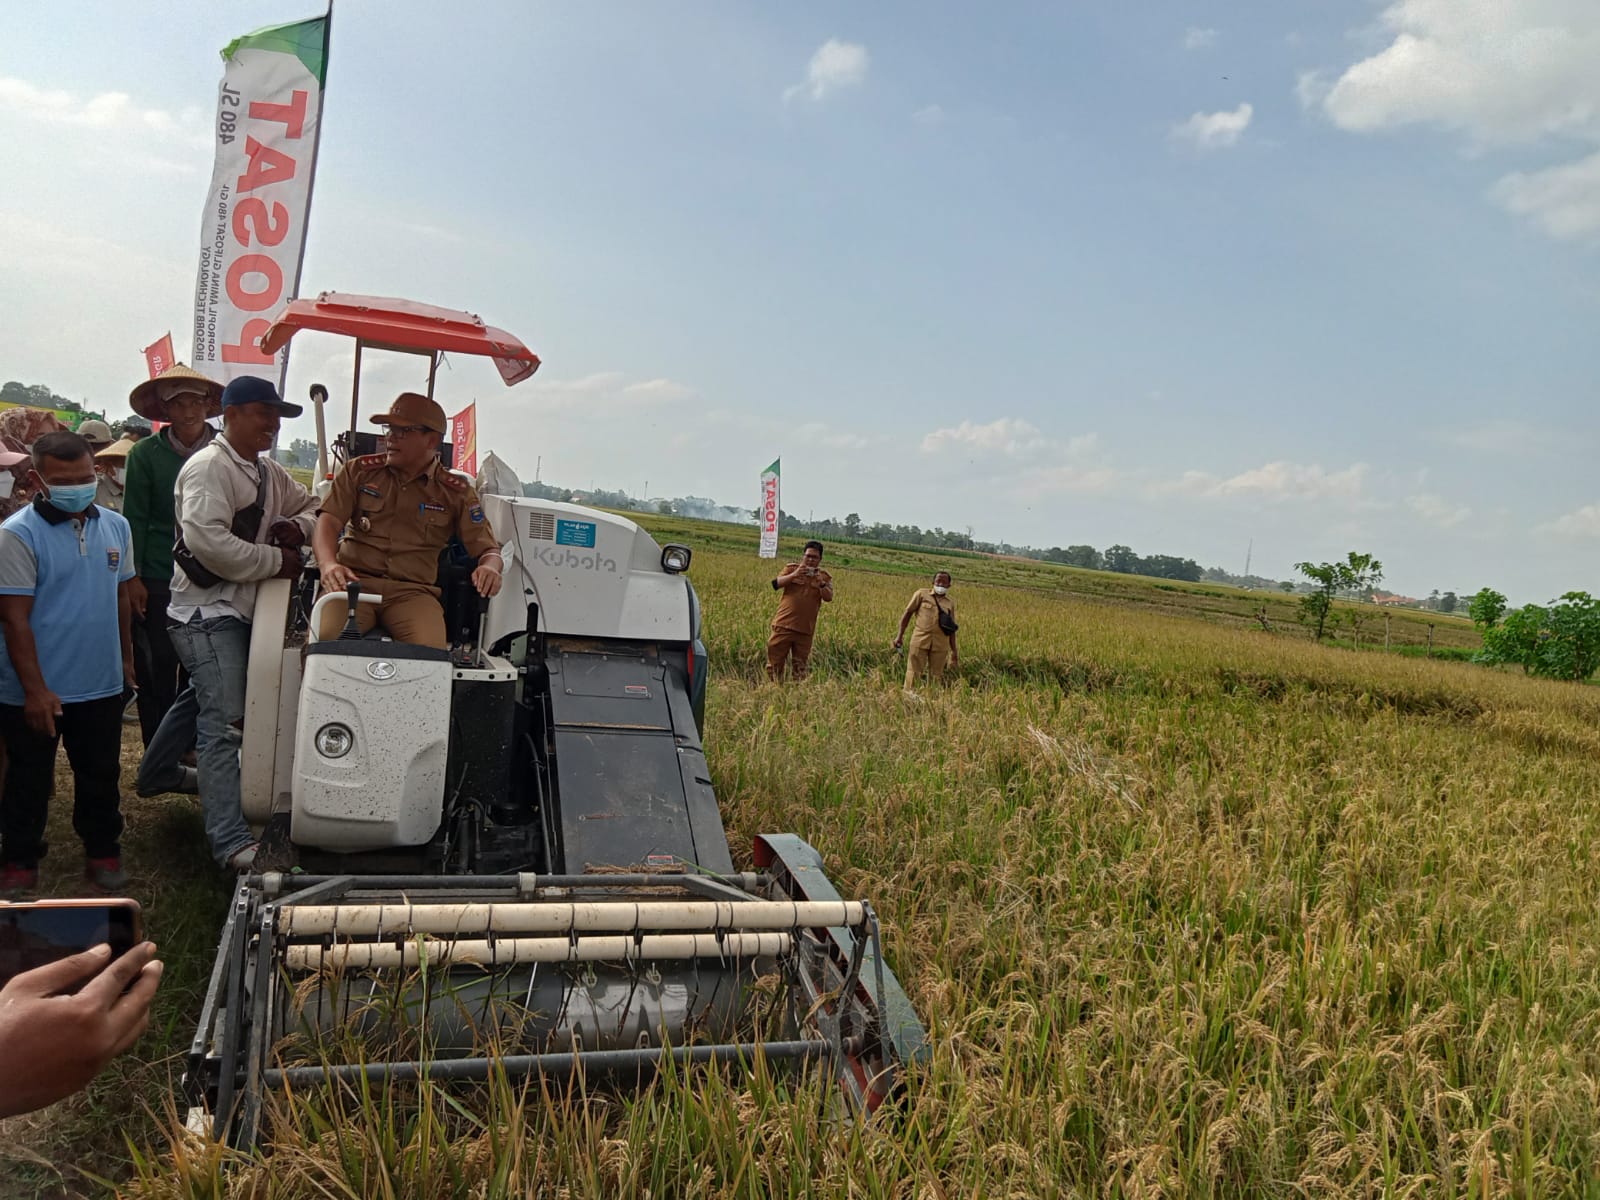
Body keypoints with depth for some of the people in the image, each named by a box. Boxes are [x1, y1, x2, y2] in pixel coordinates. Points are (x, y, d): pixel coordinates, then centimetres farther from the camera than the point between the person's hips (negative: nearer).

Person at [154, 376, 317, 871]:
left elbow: (313, 507, 23)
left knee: (202, 702, 25)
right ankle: (231, 842, -13)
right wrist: (276, 561, -19)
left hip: (242, 609, 10)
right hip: (206, 612, -9)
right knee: (225, 721, -13)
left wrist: (296, 525, -1)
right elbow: (206, 541, -25)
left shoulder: (269, 473, 15)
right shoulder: (209, 467, -13)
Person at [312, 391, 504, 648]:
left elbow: (488, 550, 10)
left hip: (413, 591, -1)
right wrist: (328, 564, -19)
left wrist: (490, 568, -17)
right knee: (322, 638, -31)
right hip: (353, 581, 1)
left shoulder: (457, 492, 11)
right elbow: (328, 522, 4)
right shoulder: (359, 470, 14)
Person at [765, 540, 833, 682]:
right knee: (775, 661, 2)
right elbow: (776, 584, -6)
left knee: (801, 667, 6)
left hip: (805, 630, 1)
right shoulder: (791, 568, 5)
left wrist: (821, 583, -22)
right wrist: (794, 575, -19)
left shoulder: (824, 577, 7)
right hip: (784, 626, -1)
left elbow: (828, 598, -4)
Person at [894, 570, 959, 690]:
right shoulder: (922, 594, 4)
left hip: (940, 644, 2)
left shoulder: (951, 601, 11)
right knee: (914, 672, -3)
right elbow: (907, 613, 5)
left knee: (936, 675, 4)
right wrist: (900, 635, -1)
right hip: (920, 640, -2)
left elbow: (951, 629, 14)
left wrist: (954, 651, 13)